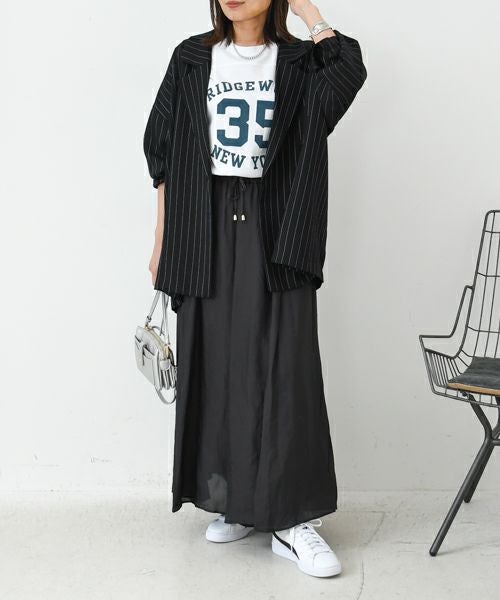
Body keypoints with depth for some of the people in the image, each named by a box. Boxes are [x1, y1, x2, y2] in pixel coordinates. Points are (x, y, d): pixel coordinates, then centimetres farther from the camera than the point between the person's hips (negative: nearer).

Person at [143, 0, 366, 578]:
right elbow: (165, 155, 11)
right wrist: (162, 241, 7)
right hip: (207, 232, 2)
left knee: (285, 369, -6)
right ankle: (235, 502, 19)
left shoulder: (298, 62, 7)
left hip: (275, 235, -1)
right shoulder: (191, 60, 10)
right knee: (215, 366, 4)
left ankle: (293, 518, -1)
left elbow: (349, 69, -16)